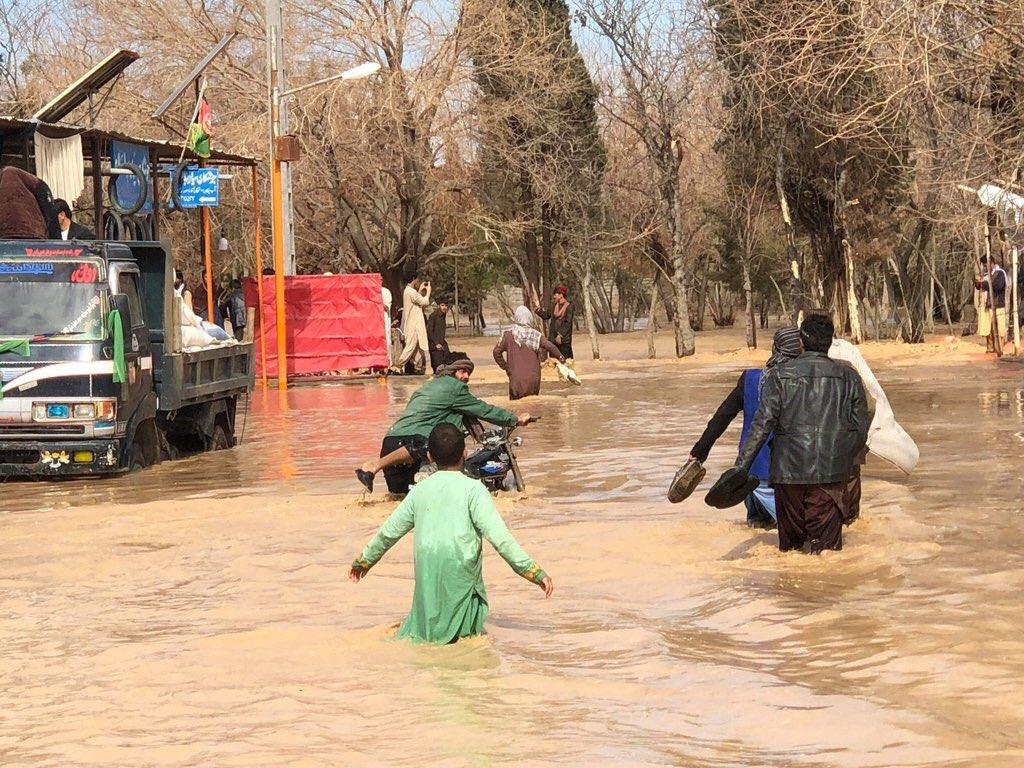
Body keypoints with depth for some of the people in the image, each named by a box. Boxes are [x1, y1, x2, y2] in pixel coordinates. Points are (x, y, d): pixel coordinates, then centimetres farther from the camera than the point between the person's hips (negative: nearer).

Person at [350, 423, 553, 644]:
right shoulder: (473, 489, -3)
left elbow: (389, 532, 21)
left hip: (426, 574, 4)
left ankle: (414, 630, -11)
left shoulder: (420, 490, 11)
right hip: (461, 573, -4)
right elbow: (499, 536, -11)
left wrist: (364, 560, 36)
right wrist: (533, 571, -10)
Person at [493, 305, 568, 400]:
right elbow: (551, 347, -7)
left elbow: (497, 352, -5)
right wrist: (561, 358, 11)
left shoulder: (509, 335, -5)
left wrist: (505, 367, 8)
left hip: (516, 379, -2)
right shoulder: (535, 335, -3)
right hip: (533, 378, 2)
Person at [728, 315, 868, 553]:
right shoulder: (848, 376, 5)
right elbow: (861, 428, 8)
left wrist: (741, 467, -9)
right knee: (827, 550, -1)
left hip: (789, 470, 0)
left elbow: (763, 423, -8)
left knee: (790, 545, 12)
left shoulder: (779, 375, 0)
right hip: (831, 473, 0)